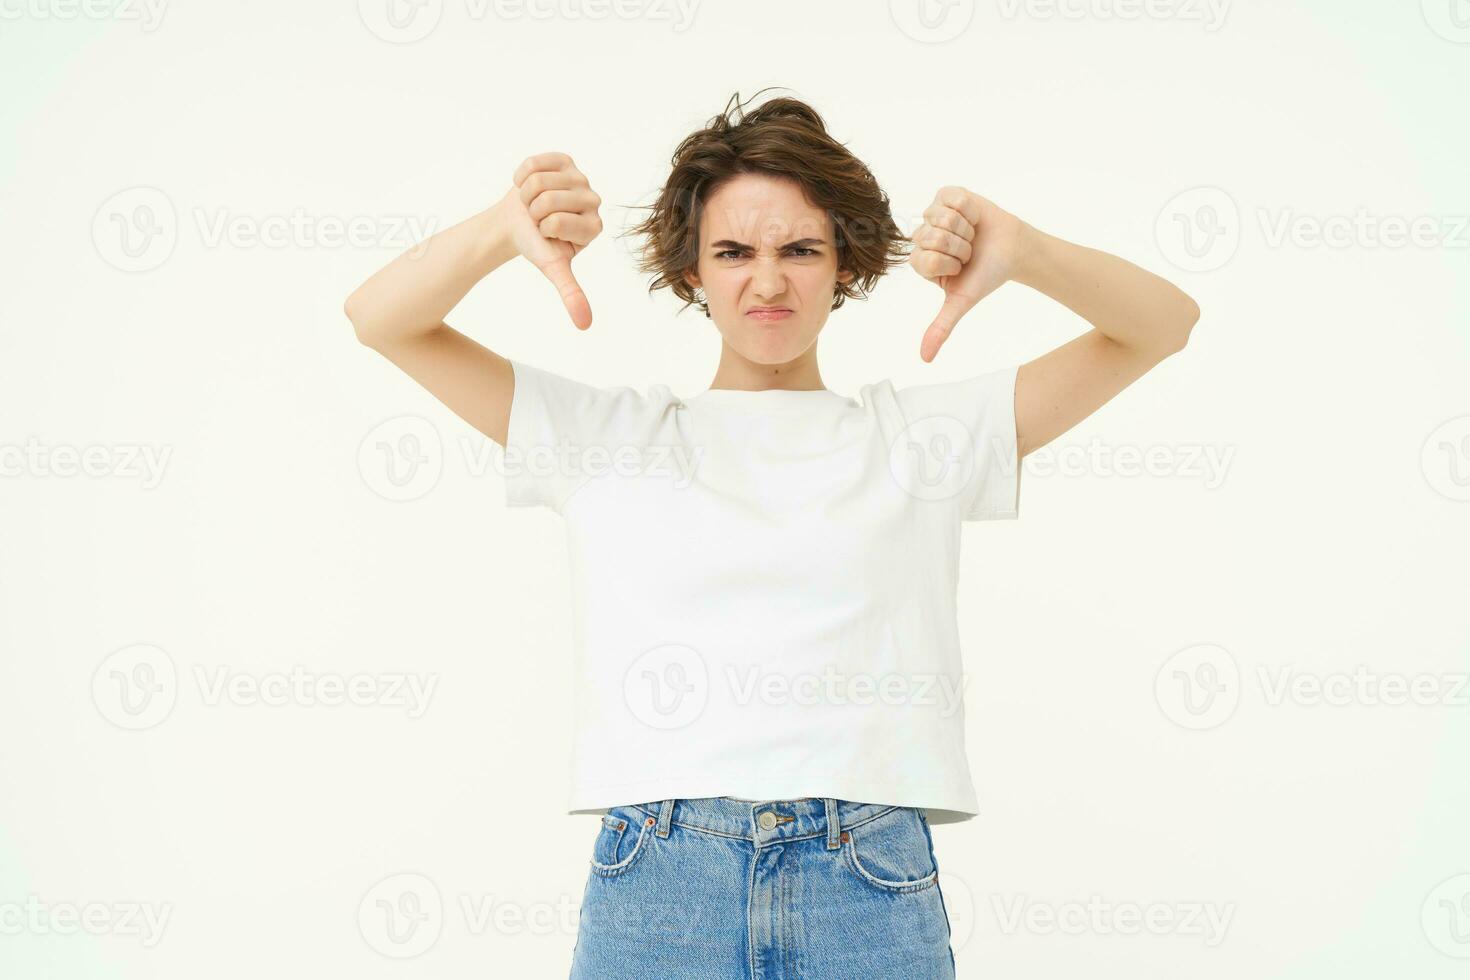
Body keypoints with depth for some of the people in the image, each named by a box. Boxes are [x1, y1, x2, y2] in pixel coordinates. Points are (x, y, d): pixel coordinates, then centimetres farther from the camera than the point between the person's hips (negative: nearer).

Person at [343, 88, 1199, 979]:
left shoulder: (917, 435, 10)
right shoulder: (606, 434, 11)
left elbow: (1160, 324, 9)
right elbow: (382, 320, 7)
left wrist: (1022, 253, -12)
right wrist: (503, 230, -13)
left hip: (875, 896, 0)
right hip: (652, 893, 0)